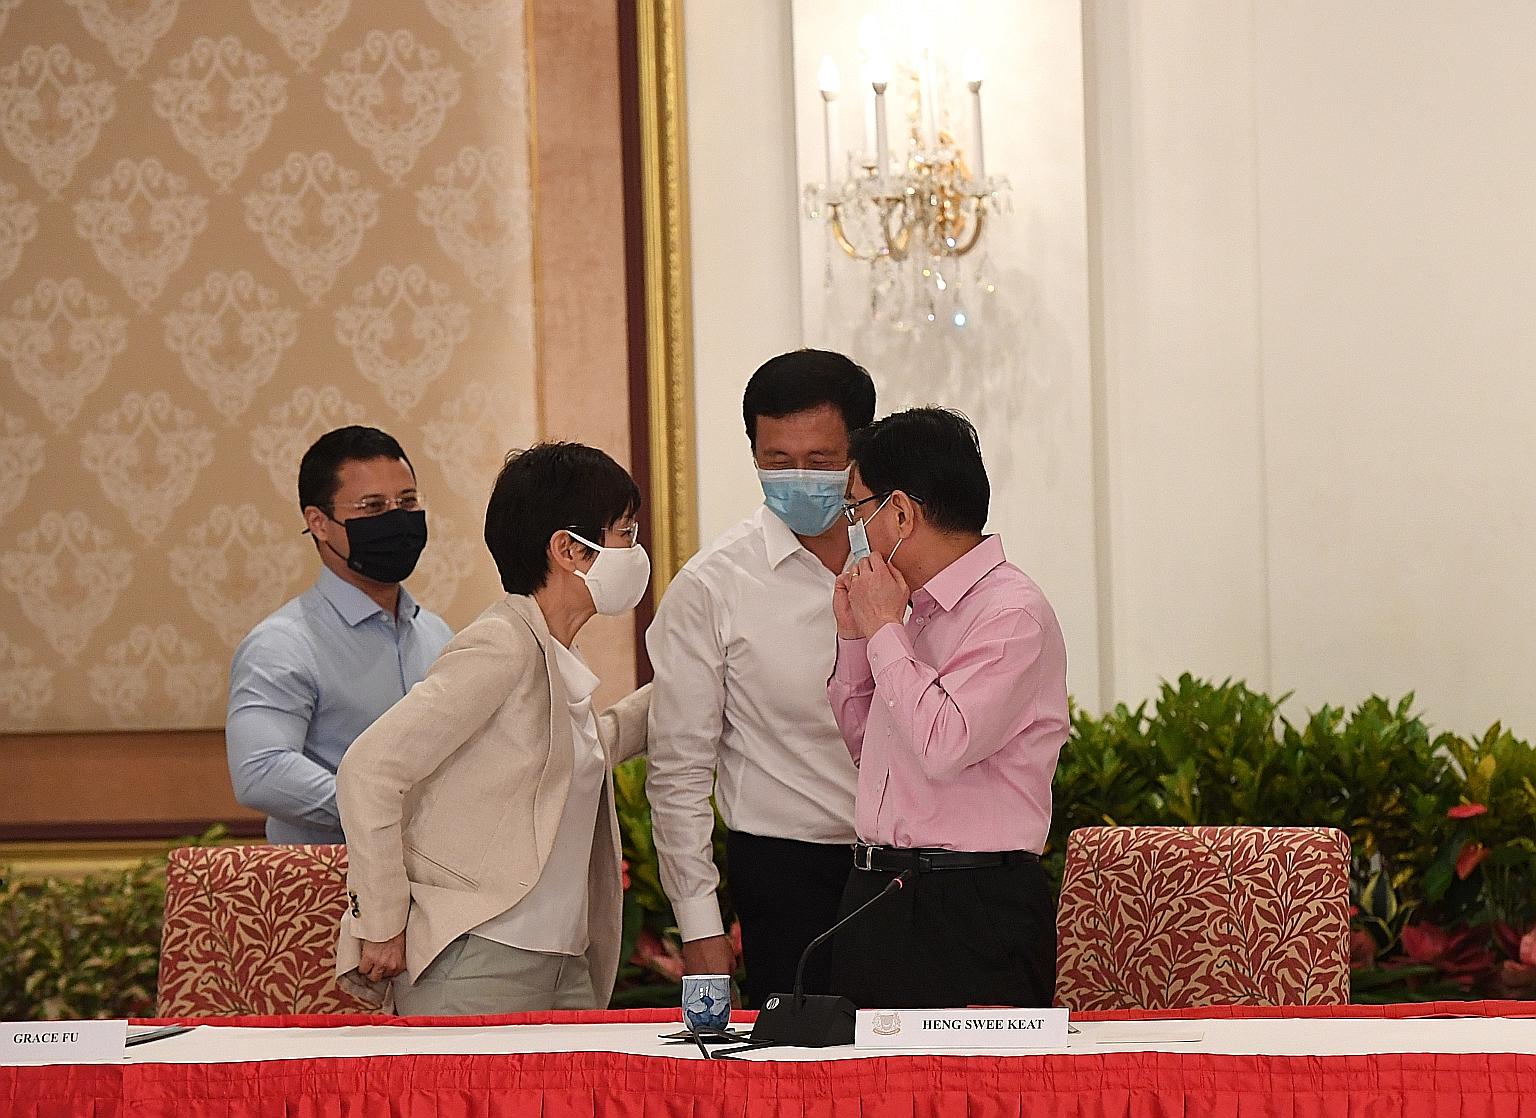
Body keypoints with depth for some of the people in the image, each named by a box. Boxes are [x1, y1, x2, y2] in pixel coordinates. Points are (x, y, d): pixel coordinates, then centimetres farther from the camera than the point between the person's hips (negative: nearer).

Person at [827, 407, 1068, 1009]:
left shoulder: (1013, 614, -12)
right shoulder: (919, 610, 15)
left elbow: (943, 744, -24)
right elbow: (862, 744, 27)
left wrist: (884, 631, -12)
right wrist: (854, 638, 12)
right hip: (877, 903, 9)